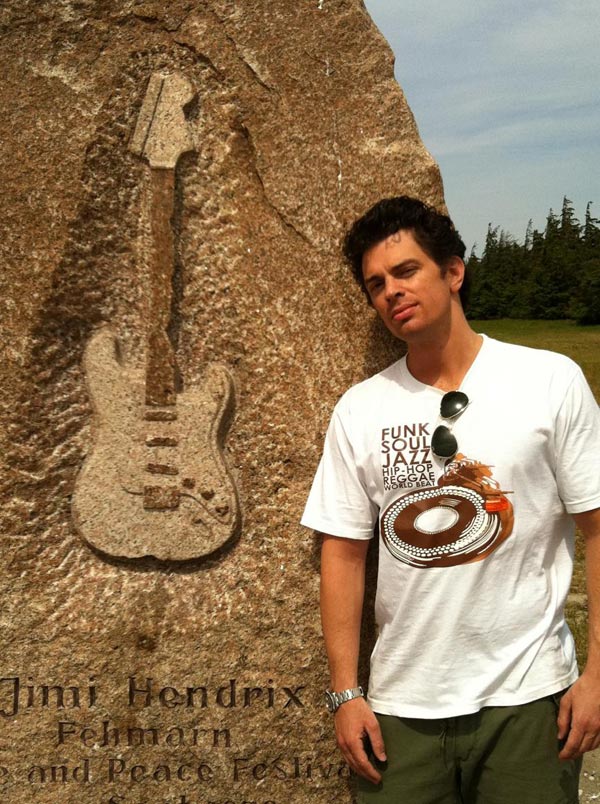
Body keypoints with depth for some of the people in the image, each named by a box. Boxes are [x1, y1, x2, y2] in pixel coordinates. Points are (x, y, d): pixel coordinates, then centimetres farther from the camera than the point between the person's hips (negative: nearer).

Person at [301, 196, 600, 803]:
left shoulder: (551, 381, -5)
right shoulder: (358, 410, 2)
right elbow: (344, 552, 3)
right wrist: (345, 693, 0)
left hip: (526, 699, -2)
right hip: (402, 705, 2)